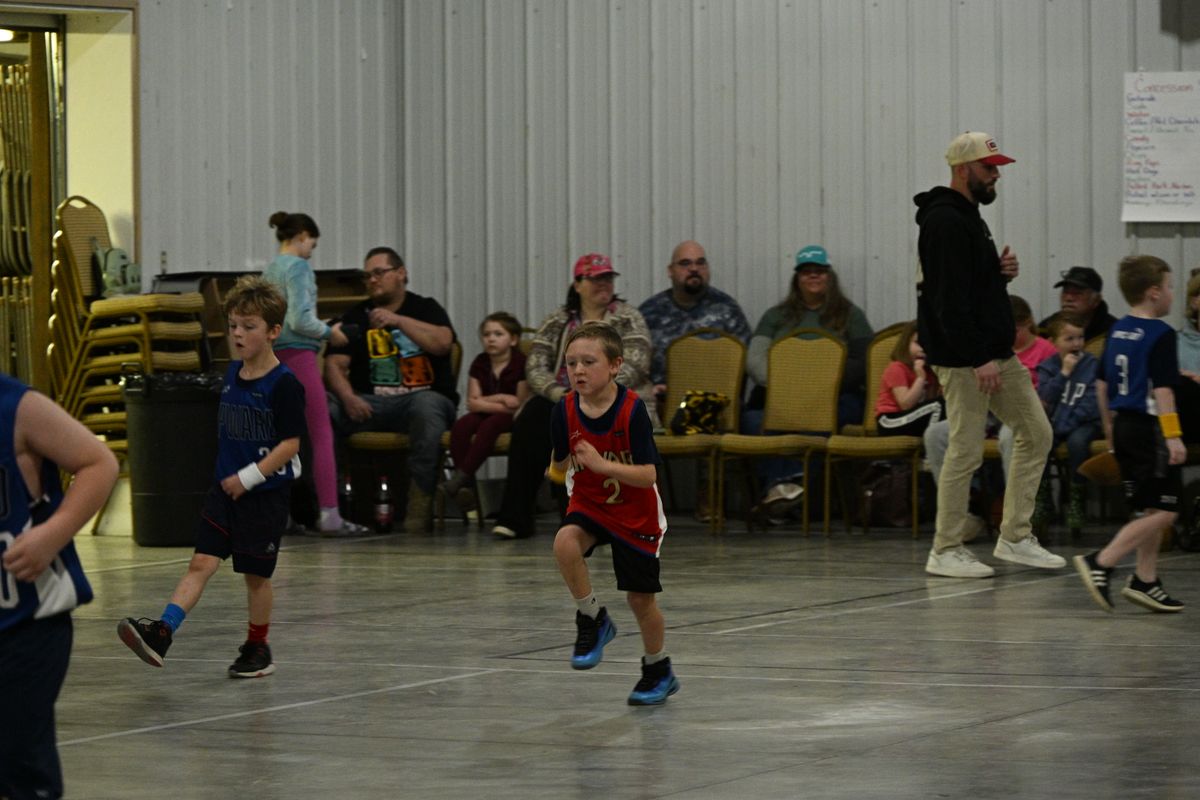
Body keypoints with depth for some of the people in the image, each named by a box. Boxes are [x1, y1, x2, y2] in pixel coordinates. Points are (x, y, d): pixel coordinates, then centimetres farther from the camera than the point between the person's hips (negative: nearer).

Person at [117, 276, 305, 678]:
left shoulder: (283, 384, -14)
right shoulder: (232, 374, 8)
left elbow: (290, 443, -16)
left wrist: (248, 477, -18)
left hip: (265, 493, -5)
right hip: (225, 489, 6)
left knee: (256, 574, 6)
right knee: (202, 561, -6)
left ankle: (258, 647, 22)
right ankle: (162, 632, -19)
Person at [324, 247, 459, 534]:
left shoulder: (425, 309, 13)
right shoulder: (356, 317, 19)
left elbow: (442, 343, -7)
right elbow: (334, 364, 7)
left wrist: (398, 320, -12)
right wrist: (348, 397, -13)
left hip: (423, 397, -3)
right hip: (371, 405, 3)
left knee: (427, 406, -40)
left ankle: (419, 507, -40)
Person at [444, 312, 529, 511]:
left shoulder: (521, 364, -8)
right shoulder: (480, 364, 8)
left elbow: (520, 405, -10)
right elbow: (473, 403, 1)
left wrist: (488, 401, -9)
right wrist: (500, 400, -11)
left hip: (511, 419, -5)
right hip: (484, 415, 5)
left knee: (490, 425, -38)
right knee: (460, 426, -28)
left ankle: (462, 475, -41)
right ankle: (466, 486, -34)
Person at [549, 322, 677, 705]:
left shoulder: (632, 409, -24)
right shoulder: (565, 410, -13)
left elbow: (648, 475, -28)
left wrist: (601, 464, -37)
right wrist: (561, 467, -11)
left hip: (636, 514, -3)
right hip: (588, 503, 3)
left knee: (640, 598, 4)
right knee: (565, 542, -31)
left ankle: (658, 670, 30)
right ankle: (592, 619, -8)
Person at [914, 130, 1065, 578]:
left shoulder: (967, 216, 17)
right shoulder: (945, 223, -16)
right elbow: (950, 300, -22)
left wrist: (1002, 270, 5)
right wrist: (979, 361, -25)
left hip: (996, 352, 11)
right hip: (963, 357, -11)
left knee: (1036, 433, 10)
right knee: (966, 451, -6)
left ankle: (1015, 538, 15)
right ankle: (945, 552, 4)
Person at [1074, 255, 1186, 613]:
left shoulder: (1117, 331, 11)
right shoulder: (1160, 335, -13)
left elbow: (1102, 384, 16)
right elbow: (1161, 388, -19)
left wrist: (1110, 427, 25)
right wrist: (1172, 435, -21)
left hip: (1123, 425, 9)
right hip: (1150, 427, -9)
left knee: (1148, 510, 15)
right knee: (1162, 512, -7)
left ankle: (1145, 581, 14)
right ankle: (1101, 563, -16)